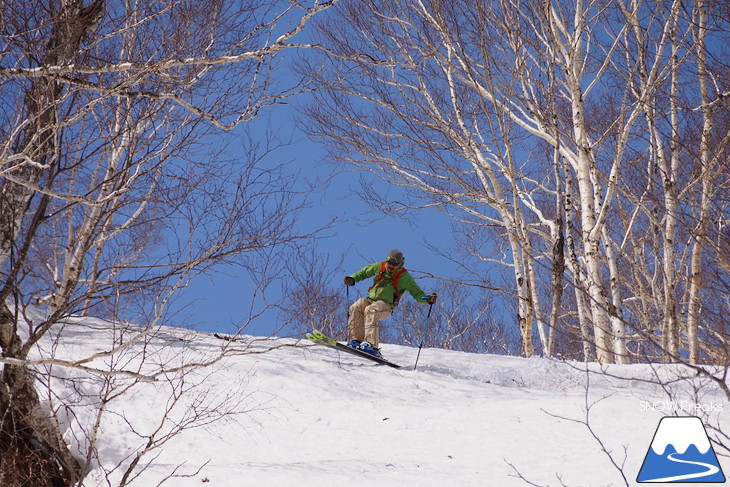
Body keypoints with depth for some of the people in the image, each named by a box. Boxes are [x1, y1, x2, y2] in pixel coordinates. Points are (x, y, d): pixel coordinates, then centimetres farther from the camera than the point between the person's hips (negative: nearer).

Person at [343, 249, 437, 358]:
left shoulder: (404, 276, -2)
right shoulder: (379, 267, 8)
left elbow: (416, 293, 1)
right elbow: (364, 272, 25)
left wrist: (428, 300, -17)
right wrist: (352, 279, 8)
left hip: (386, 305, -4)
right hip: (370, 299, 4)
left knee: (371, 310, -36)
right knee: (356, 308, -26)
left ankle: (371, 344, -46)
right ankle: (356, 340, -27)